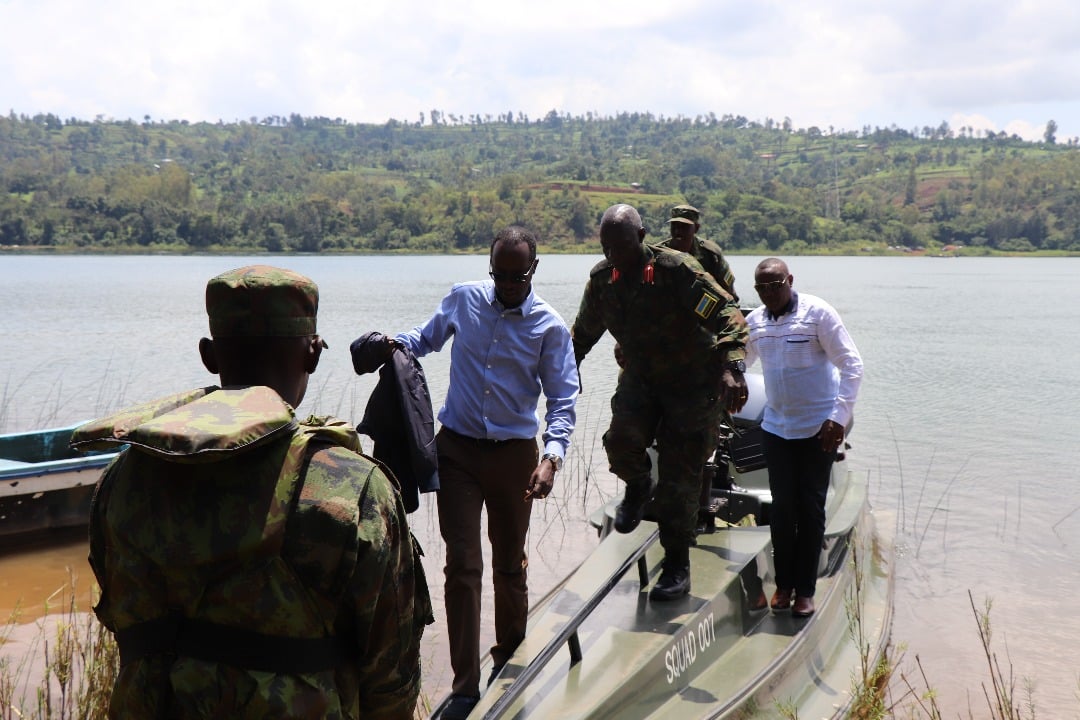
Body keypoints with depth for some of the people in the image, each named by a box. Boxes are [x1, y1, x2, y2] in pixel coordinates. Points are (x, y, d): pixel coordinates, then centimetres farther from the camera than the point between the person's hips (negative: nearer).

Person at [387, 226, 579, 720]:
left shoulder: (549, 327, -5)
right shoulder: (463, 299, 1)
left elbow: (563, 400, -6)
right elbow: (427, 337, 18)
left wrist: (552, 456, -21)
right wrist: (398, 342, -5)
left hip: (514, 454, 0)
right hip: (457, 449, 1)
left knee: (509, 561, 13)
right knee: (462, 564, -4)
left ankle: (509, 656, 35)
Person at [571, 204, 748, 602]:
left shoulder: (677, 270, -21)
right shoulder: (602, 278, -3)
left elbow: (726, 313, -26)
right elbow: (583, 332, 15)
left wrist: (731, 366, -40)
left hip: (693, 382, -4)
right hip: (640, 378, 4)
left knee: (678, 480, -4)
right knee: (621, 441, -25)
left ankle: (677, 565, 15)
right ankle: (638, 487, 12)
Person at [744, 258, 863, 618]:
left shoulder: (818, 313, -11)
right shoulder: (754, 321, 3)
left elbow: (852, 365, -12)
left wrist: (839, 417, -18)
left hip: (818, 428, -4)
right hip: (775, 427, 4)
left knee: (811, 508, 3)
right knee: (782, 507, 5)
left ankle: (805, 589, 12)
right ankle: (784, 584, 18)